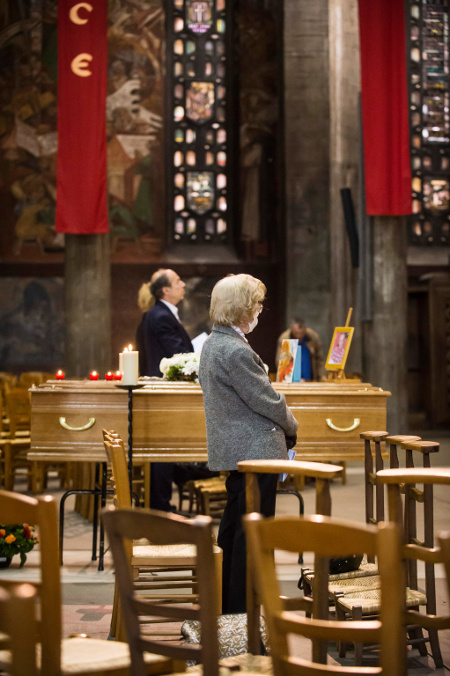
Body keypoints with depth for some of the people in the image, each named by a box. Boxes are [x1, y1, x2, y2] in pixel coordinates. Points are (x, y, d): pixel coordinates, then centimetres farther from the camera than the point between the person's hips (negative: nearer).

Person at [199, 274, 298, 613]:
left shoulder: (213, 343, 11)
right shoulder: (236, 351, -22)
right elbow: (268, 401, -18)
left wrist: (281, 429, 16)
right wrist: (291, 428, 2)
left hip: (234, 450, 10)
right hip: (256, 451, -10)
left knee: (234, 527, 18)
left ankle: (224, 601, 27)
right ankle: (243, 608, 4)